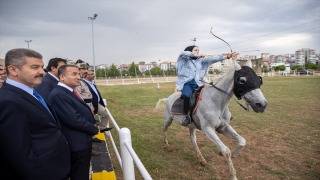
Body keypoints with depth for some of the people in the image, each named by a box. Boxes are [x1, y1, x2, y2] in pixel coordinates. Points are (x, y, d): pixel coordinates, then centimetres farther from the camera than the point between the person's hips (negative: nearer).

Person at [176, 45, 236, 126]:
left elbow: (212, 59, 8)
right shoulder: (184, 59, 8)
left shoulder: (200, 60, 18)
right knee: (188, 95, -33)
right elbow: (184, 53, -15)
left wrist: (227, 56, -3)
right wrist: (197, 55, -12)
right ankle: (187, 116, -20)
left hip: (197, 84, 5)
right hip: (186, 83, -5)